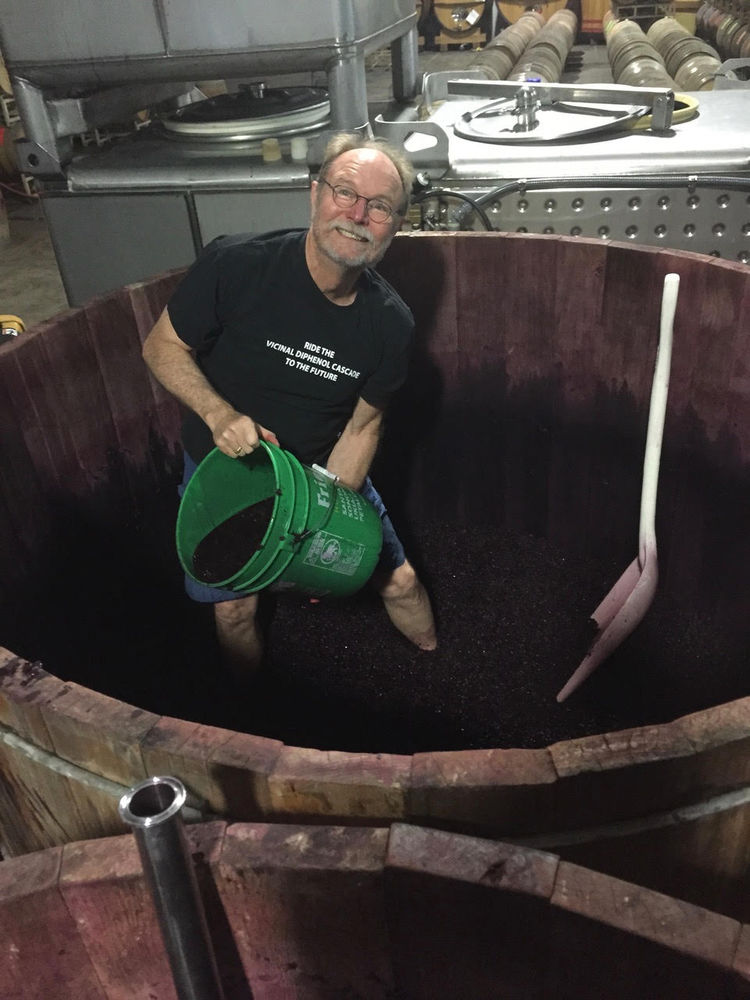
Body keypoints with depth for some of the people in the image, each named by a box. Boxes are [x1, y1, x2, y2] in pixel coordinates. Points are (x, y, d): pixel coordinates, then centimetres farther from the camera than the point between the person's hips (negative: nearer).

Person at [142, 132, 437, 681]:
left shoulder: (390, 322, -18)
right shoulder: (235, 265, -27)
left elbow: (362, 426, -8)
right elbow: (163, 346, -14)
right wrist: (219, 414, -31)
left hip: (329, 472, 2)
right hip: (225, 469, -1)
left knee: (399, 580, 10)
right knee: (236, 607, 5)